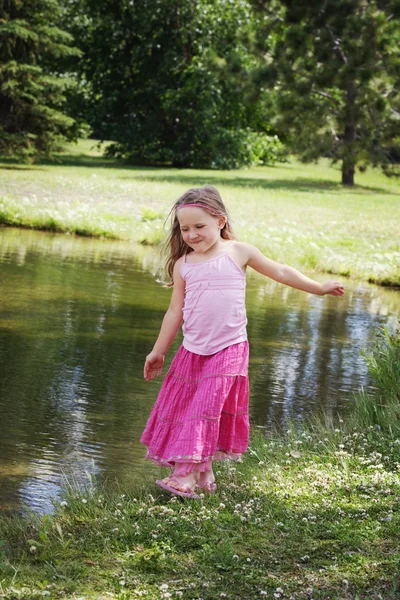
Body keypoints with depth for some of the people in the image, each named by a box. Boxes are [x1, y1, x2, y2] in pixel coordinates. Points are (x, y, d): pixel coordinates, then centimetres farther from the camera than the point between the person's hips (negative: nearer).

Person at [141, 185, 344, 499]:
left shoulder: (239, 252, -1)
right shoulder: (183, 264, 5)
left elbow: (282, 273, 9)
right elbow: (175, 311, 12)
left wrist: (320, 288, 12)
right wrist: (158, 351, 14)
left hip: (229, 350, -3)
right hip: (192, 350, 4)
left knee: (206, 408, -11)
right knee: (182, 408, 2)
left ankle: (187, 474, -15)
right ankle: (203, 472, 12)